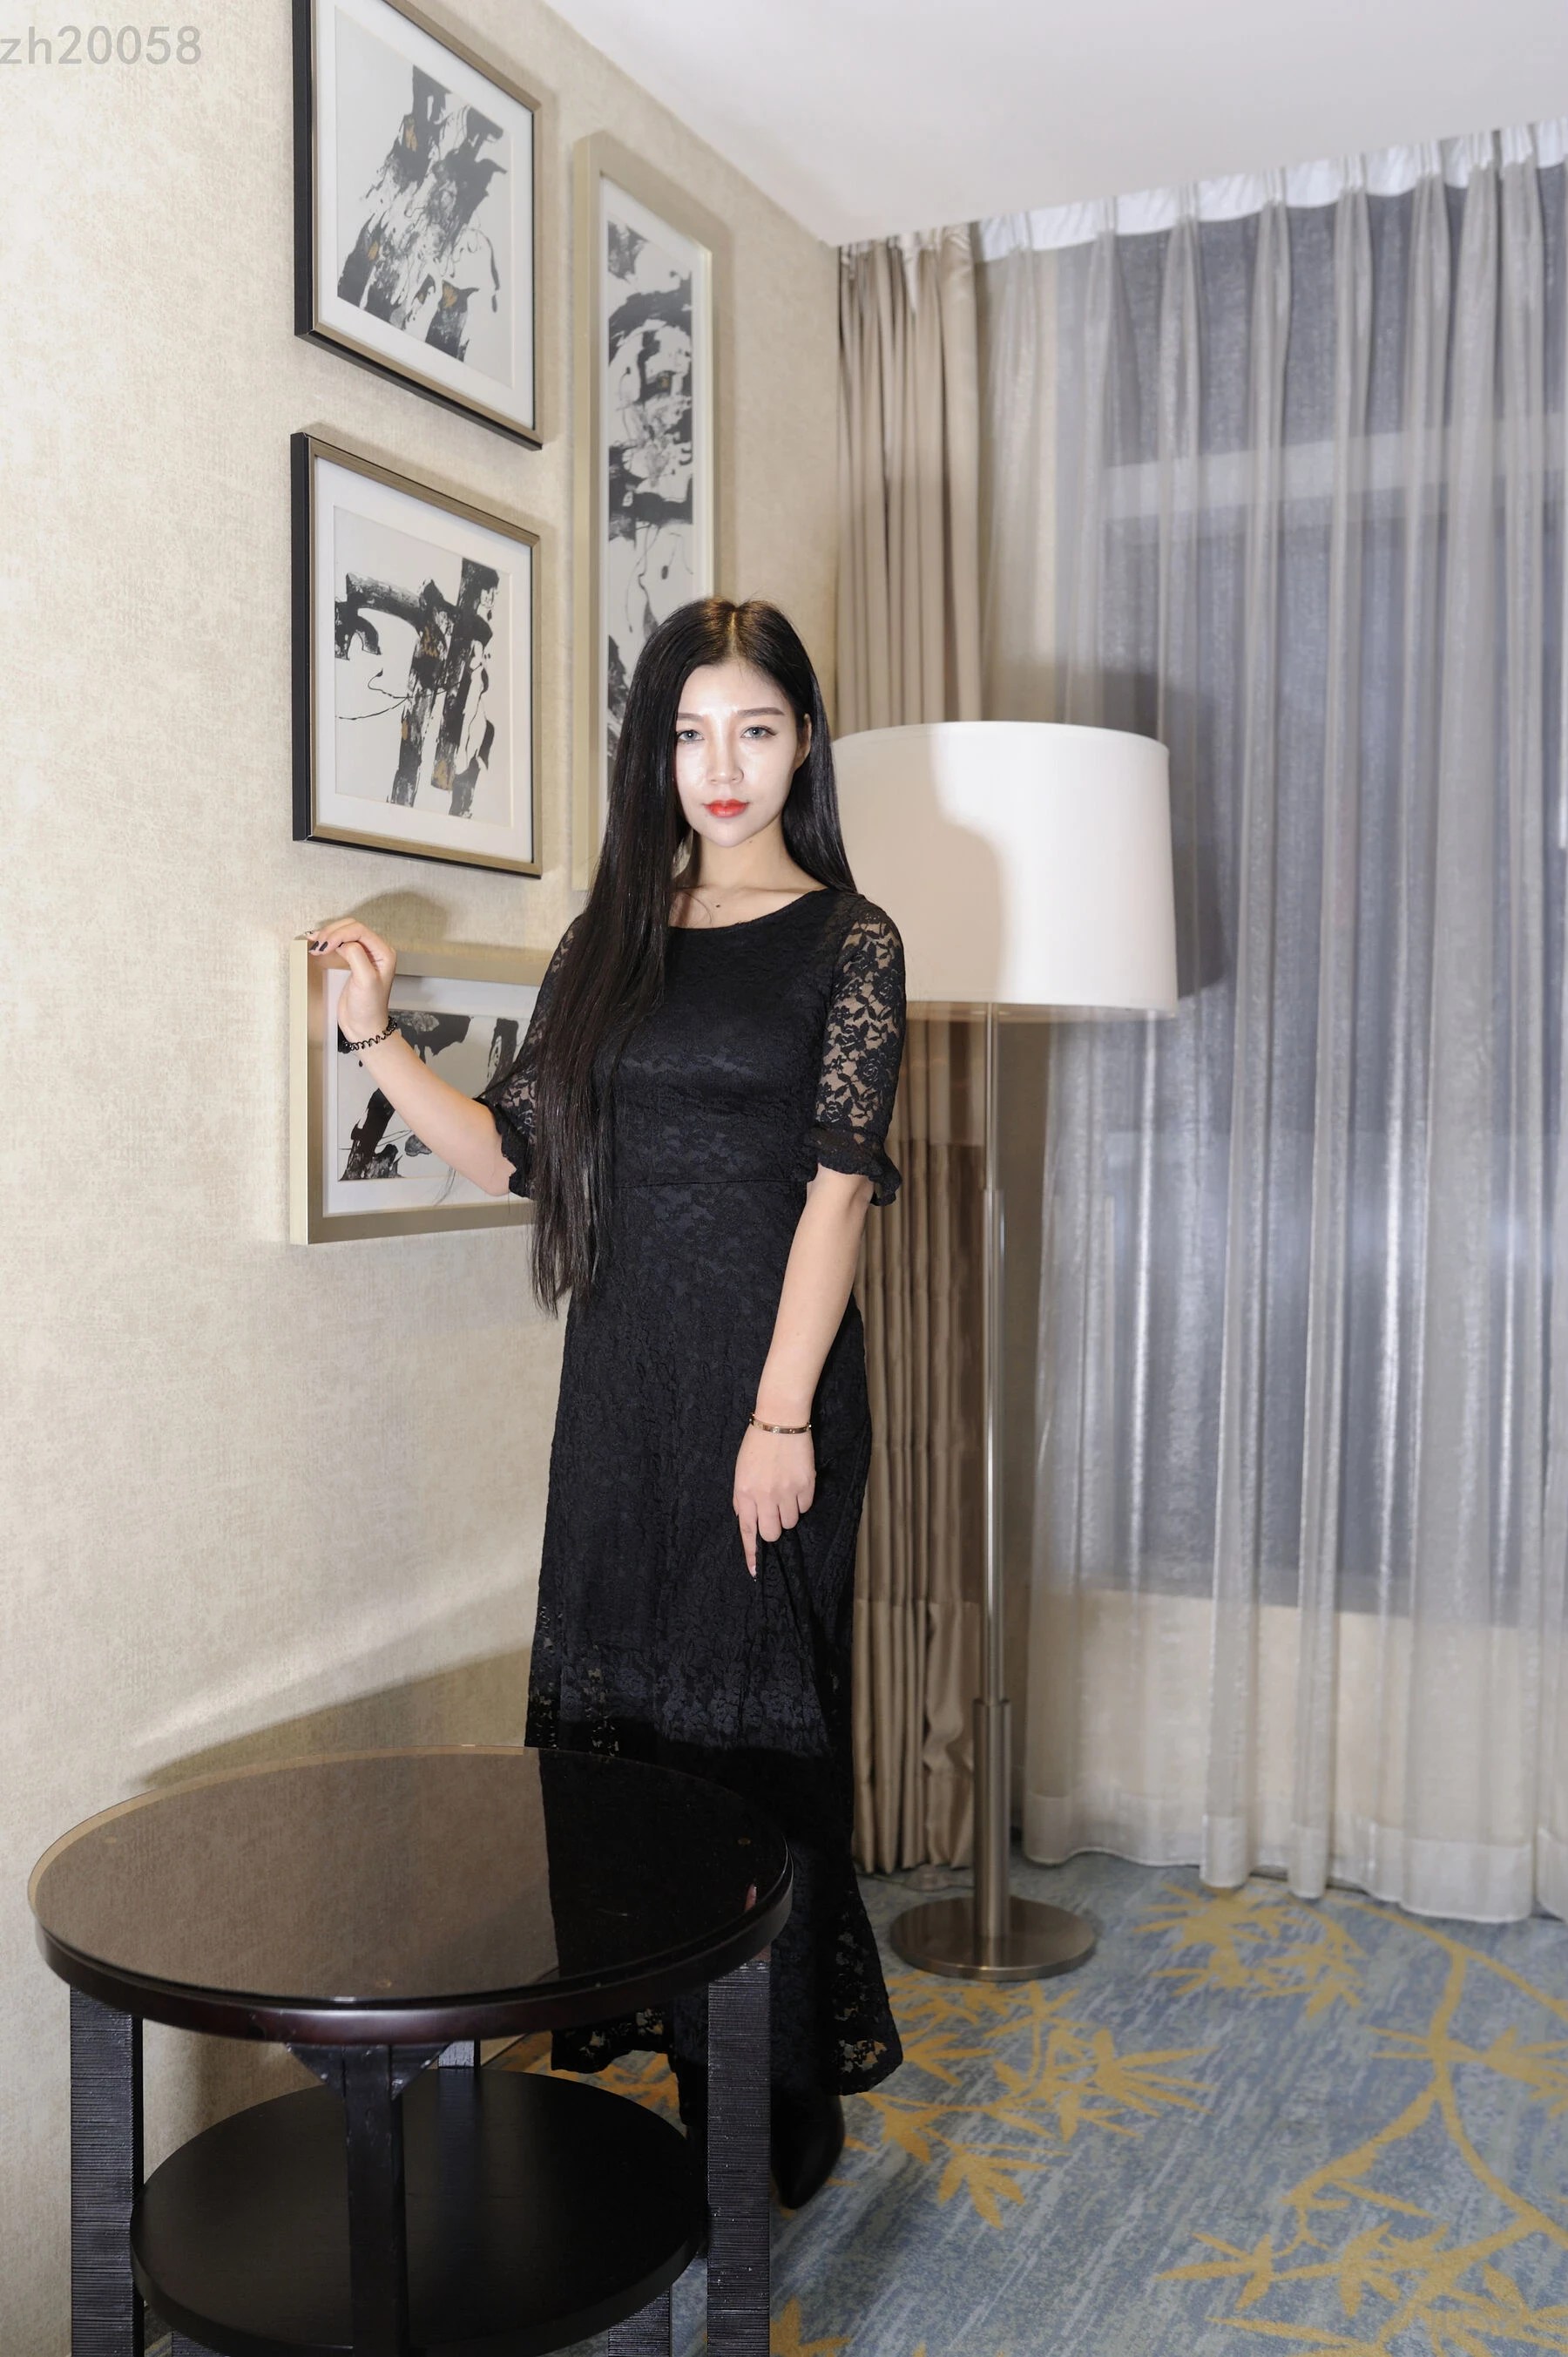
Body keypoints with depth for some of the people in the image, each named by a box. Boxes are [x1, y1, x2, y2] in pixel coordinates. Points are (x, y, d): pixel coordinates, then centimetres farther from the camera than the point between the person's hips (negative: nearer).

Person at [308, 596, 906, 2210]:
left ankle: (780, 2119, 18)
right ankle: (675, 2077, 30)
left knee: (755, 1718, 1)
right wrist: (376, 1043, 0)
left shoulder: (845, 939, -2)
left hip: (768, 1376, -5)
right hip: (624, 1380, 5)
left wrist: (782, 1413, -16)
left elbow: (838, 1180, -11)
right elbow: (510, 1151, 11)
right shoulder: (609, 941, 12)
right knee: (620, 1705, 10)